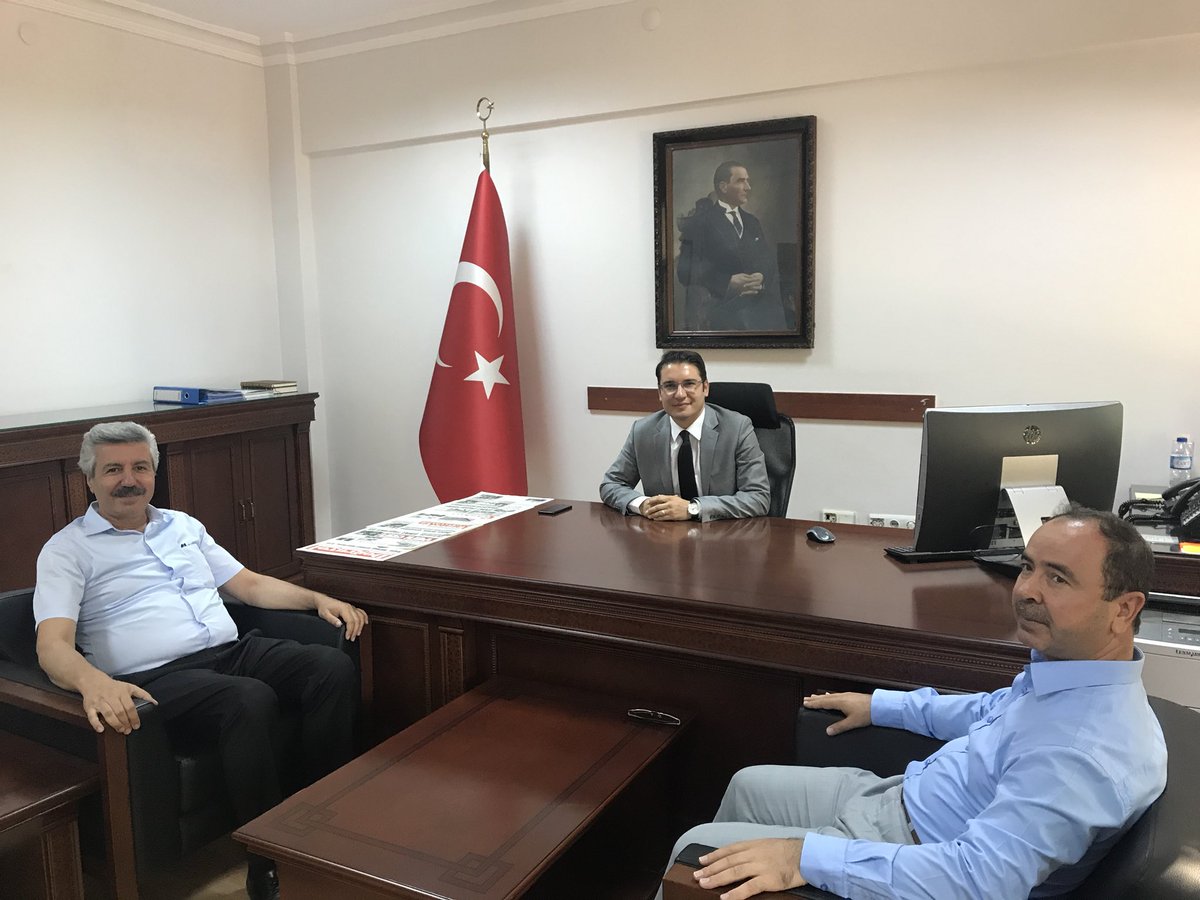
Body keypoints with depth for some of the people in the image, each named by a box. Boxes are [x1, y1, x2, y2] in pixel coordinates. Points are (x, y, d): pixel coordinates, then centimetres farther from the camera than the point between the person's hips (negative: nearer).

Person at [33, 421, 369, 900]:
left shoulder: (182, 525, 22)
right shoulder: (68, 550, 5)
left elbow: (250, 584, 24)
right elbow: (53, 645, -9)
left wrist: (318, 599, 7)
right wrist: (94, 682, -33)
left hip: (233, 650, 6)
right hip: (158, 677, -6)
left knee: (334, 667, -20)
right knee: (251, 699, -36)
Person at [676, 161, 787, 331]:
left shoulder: (752, 222, 17)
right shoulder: (699, 222, -2)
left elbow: (770, 262, 12)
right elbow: (686, 270, -10)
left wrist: (762, 279, -10)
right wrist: (727, 283, -19)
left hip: (758, 309, 5)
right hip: (719, 310, -5)